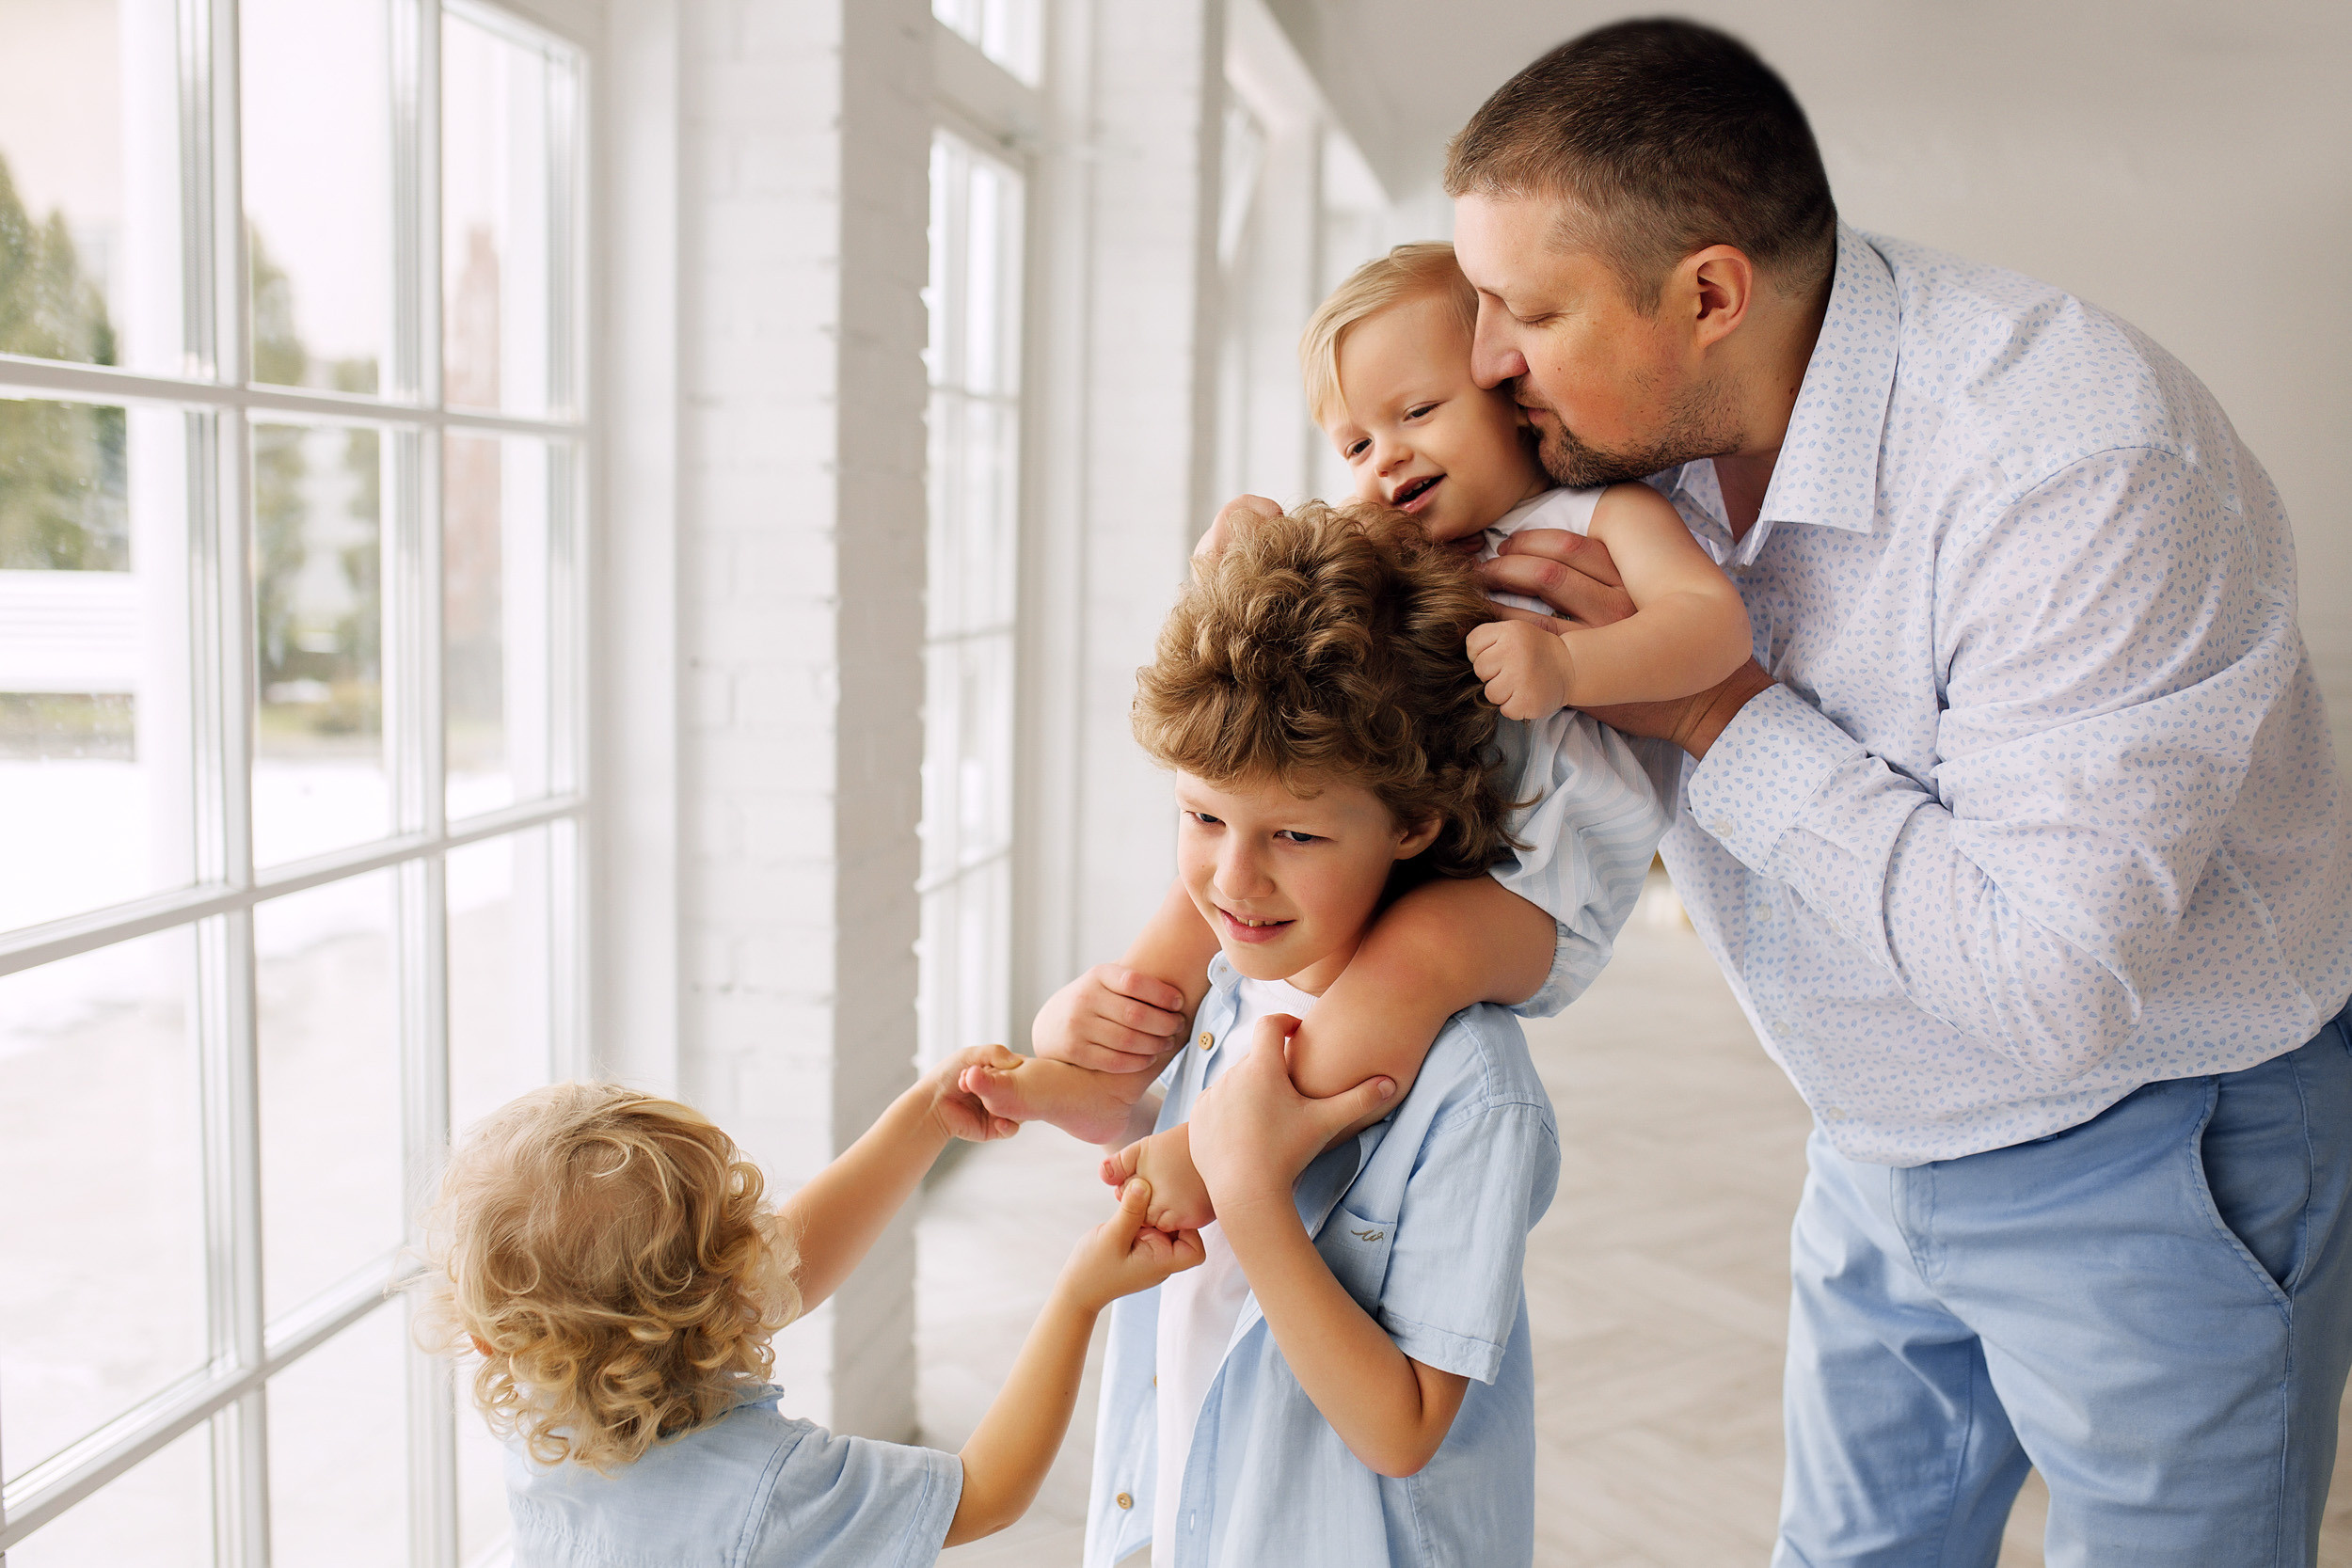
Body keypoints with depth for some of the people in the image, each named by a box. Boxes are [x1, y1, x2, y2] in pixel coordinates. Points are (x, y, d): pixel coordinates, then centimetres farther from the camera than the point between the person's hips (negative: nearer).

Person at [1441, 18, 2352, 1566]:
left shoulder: (2076, 465, -31)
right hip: (1884, 1147, 7)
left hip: (2160, 1159, -6)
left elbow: (2052, 985, -34)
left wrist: (1721, 712, -30)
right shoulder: (1648, 439, -9)